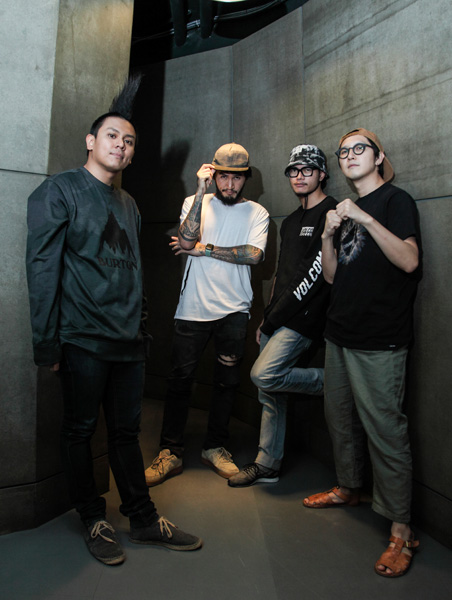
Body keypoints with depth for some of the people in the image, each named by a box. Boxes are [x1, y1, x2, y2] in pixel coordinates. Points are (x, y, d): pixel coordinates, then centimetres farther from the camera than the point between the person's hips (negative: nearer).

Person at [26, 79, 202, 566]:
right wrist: (46, 343, -13)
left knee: (126, 430, 13)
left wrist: (141, 323, 16)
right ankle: (93, 521, 25)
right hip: (83, 342, -6)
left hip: (128, 341, 6)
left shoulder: (127, 204, 18)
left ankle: (143, 518, 25)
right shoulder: (59, 190, -3)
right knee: (80, 430, 8)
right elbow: (42, 267, -10)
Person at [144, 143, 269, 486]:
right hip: (193, 307, 0)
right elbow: (187, 240, -13)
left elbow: (253, 254, -11)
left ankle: (215, 447, 26)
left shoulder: (257, 212, 6)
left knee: (227, 380, 9)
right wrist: (202, 189, -13)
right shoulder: (196, 202, 7)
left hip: (234, 309, 1)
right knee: (181, 379, 2)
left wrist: (205, 249, -9)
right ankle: (171, 453, 15)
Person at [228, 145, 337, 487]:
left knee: (264, 375, -22)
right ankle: (267, 466, 20)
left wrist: (275, 317, -12)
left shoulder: (331, 214, -6)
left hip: (303, 319, -8)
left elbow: (316, 274, -15)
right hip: (277, 319, 8)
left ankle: (329, 382, 0)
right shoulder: (290, 222, 21)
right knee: (271, 393, 9)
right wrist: (266, 319, 14)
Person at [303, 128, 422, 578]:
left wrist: (363, 219, -22)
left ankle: (401, 531, 8)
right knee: (340, 419, 16)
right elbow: (332, 275, 14)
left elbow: (409, 260, -18)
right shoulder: (347, 210, 18)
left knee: (385, 431, -4)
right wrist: (328, 235, 0)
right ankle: (348, 488, 37)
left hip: (378, 342, -7)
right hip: (340, 334, 7)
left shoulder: (395, 200, -2)